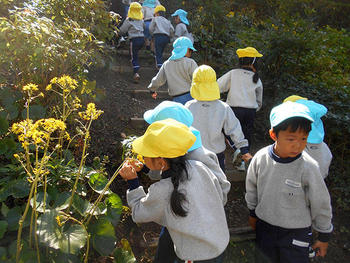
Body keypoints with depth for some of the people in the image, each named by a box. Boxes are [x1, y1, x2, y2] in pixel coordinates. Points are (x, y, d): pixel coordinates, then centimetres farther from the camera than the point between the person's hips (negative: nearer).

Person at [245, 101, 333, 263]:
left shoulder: (308, 167, -23)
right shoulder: (260, 158, -15)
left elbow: (321, 204, -9)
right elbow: (252, 188, 3)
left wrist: (324, 237, 1)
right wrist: (253, 213, 14)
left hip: (296, 231, -2)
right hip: (264, 225, 3)